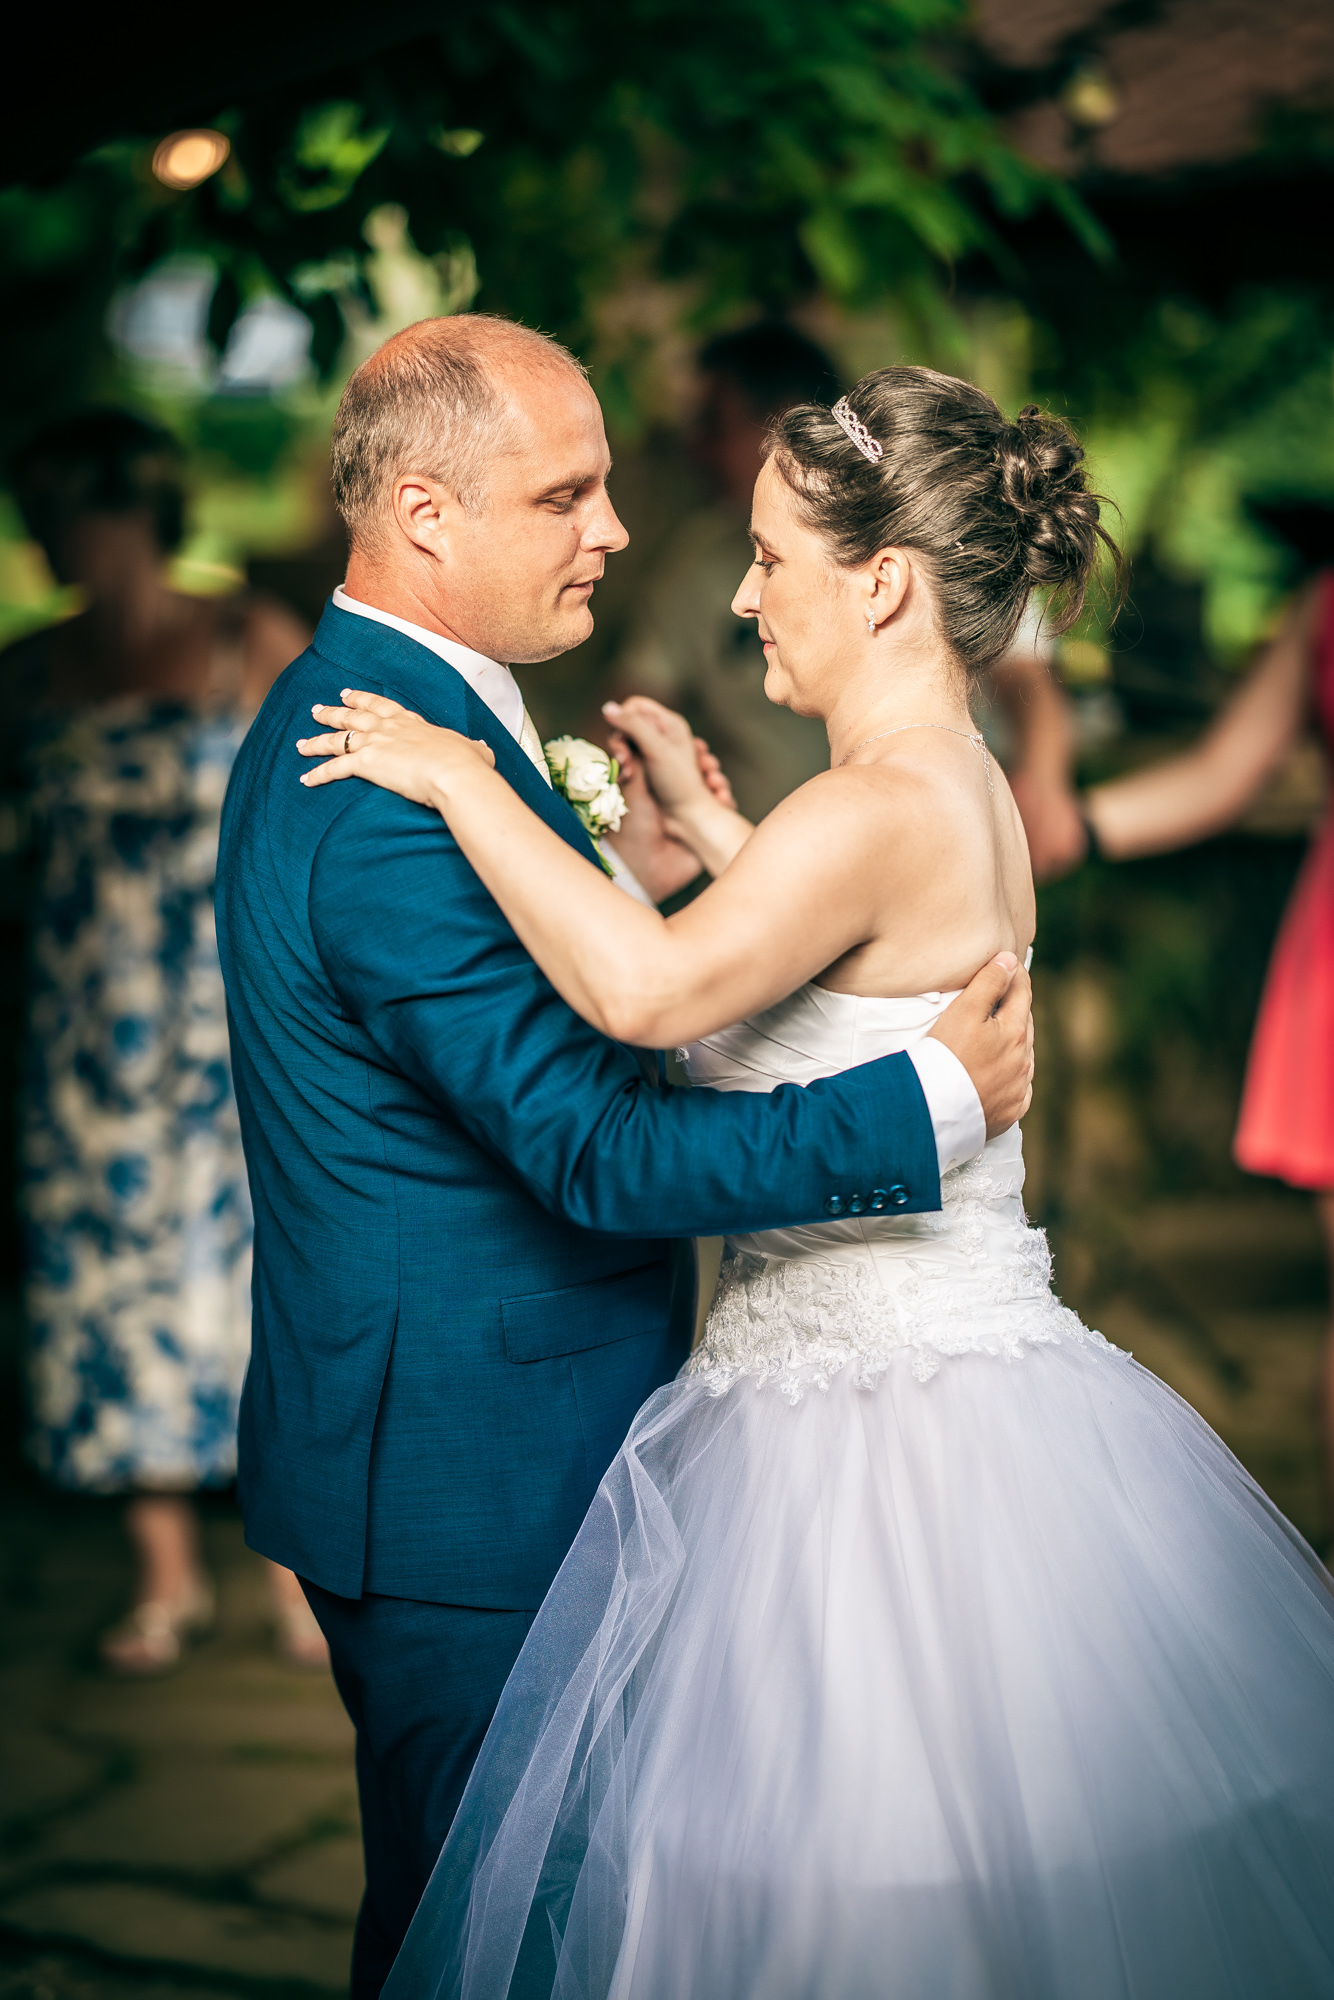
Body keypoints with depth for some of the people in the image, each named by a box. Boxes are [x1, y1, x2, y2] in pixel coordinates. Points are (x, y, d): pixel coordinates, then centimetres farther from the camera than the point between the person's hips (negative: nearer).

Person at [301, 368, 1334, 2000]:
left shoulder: (883, 808, -20)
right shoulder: (964, 787, 9)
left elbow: (651, 991, -35)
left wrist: (463, 781, -23)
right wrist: (703, 821, 25)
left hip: (867, 1425, -10)